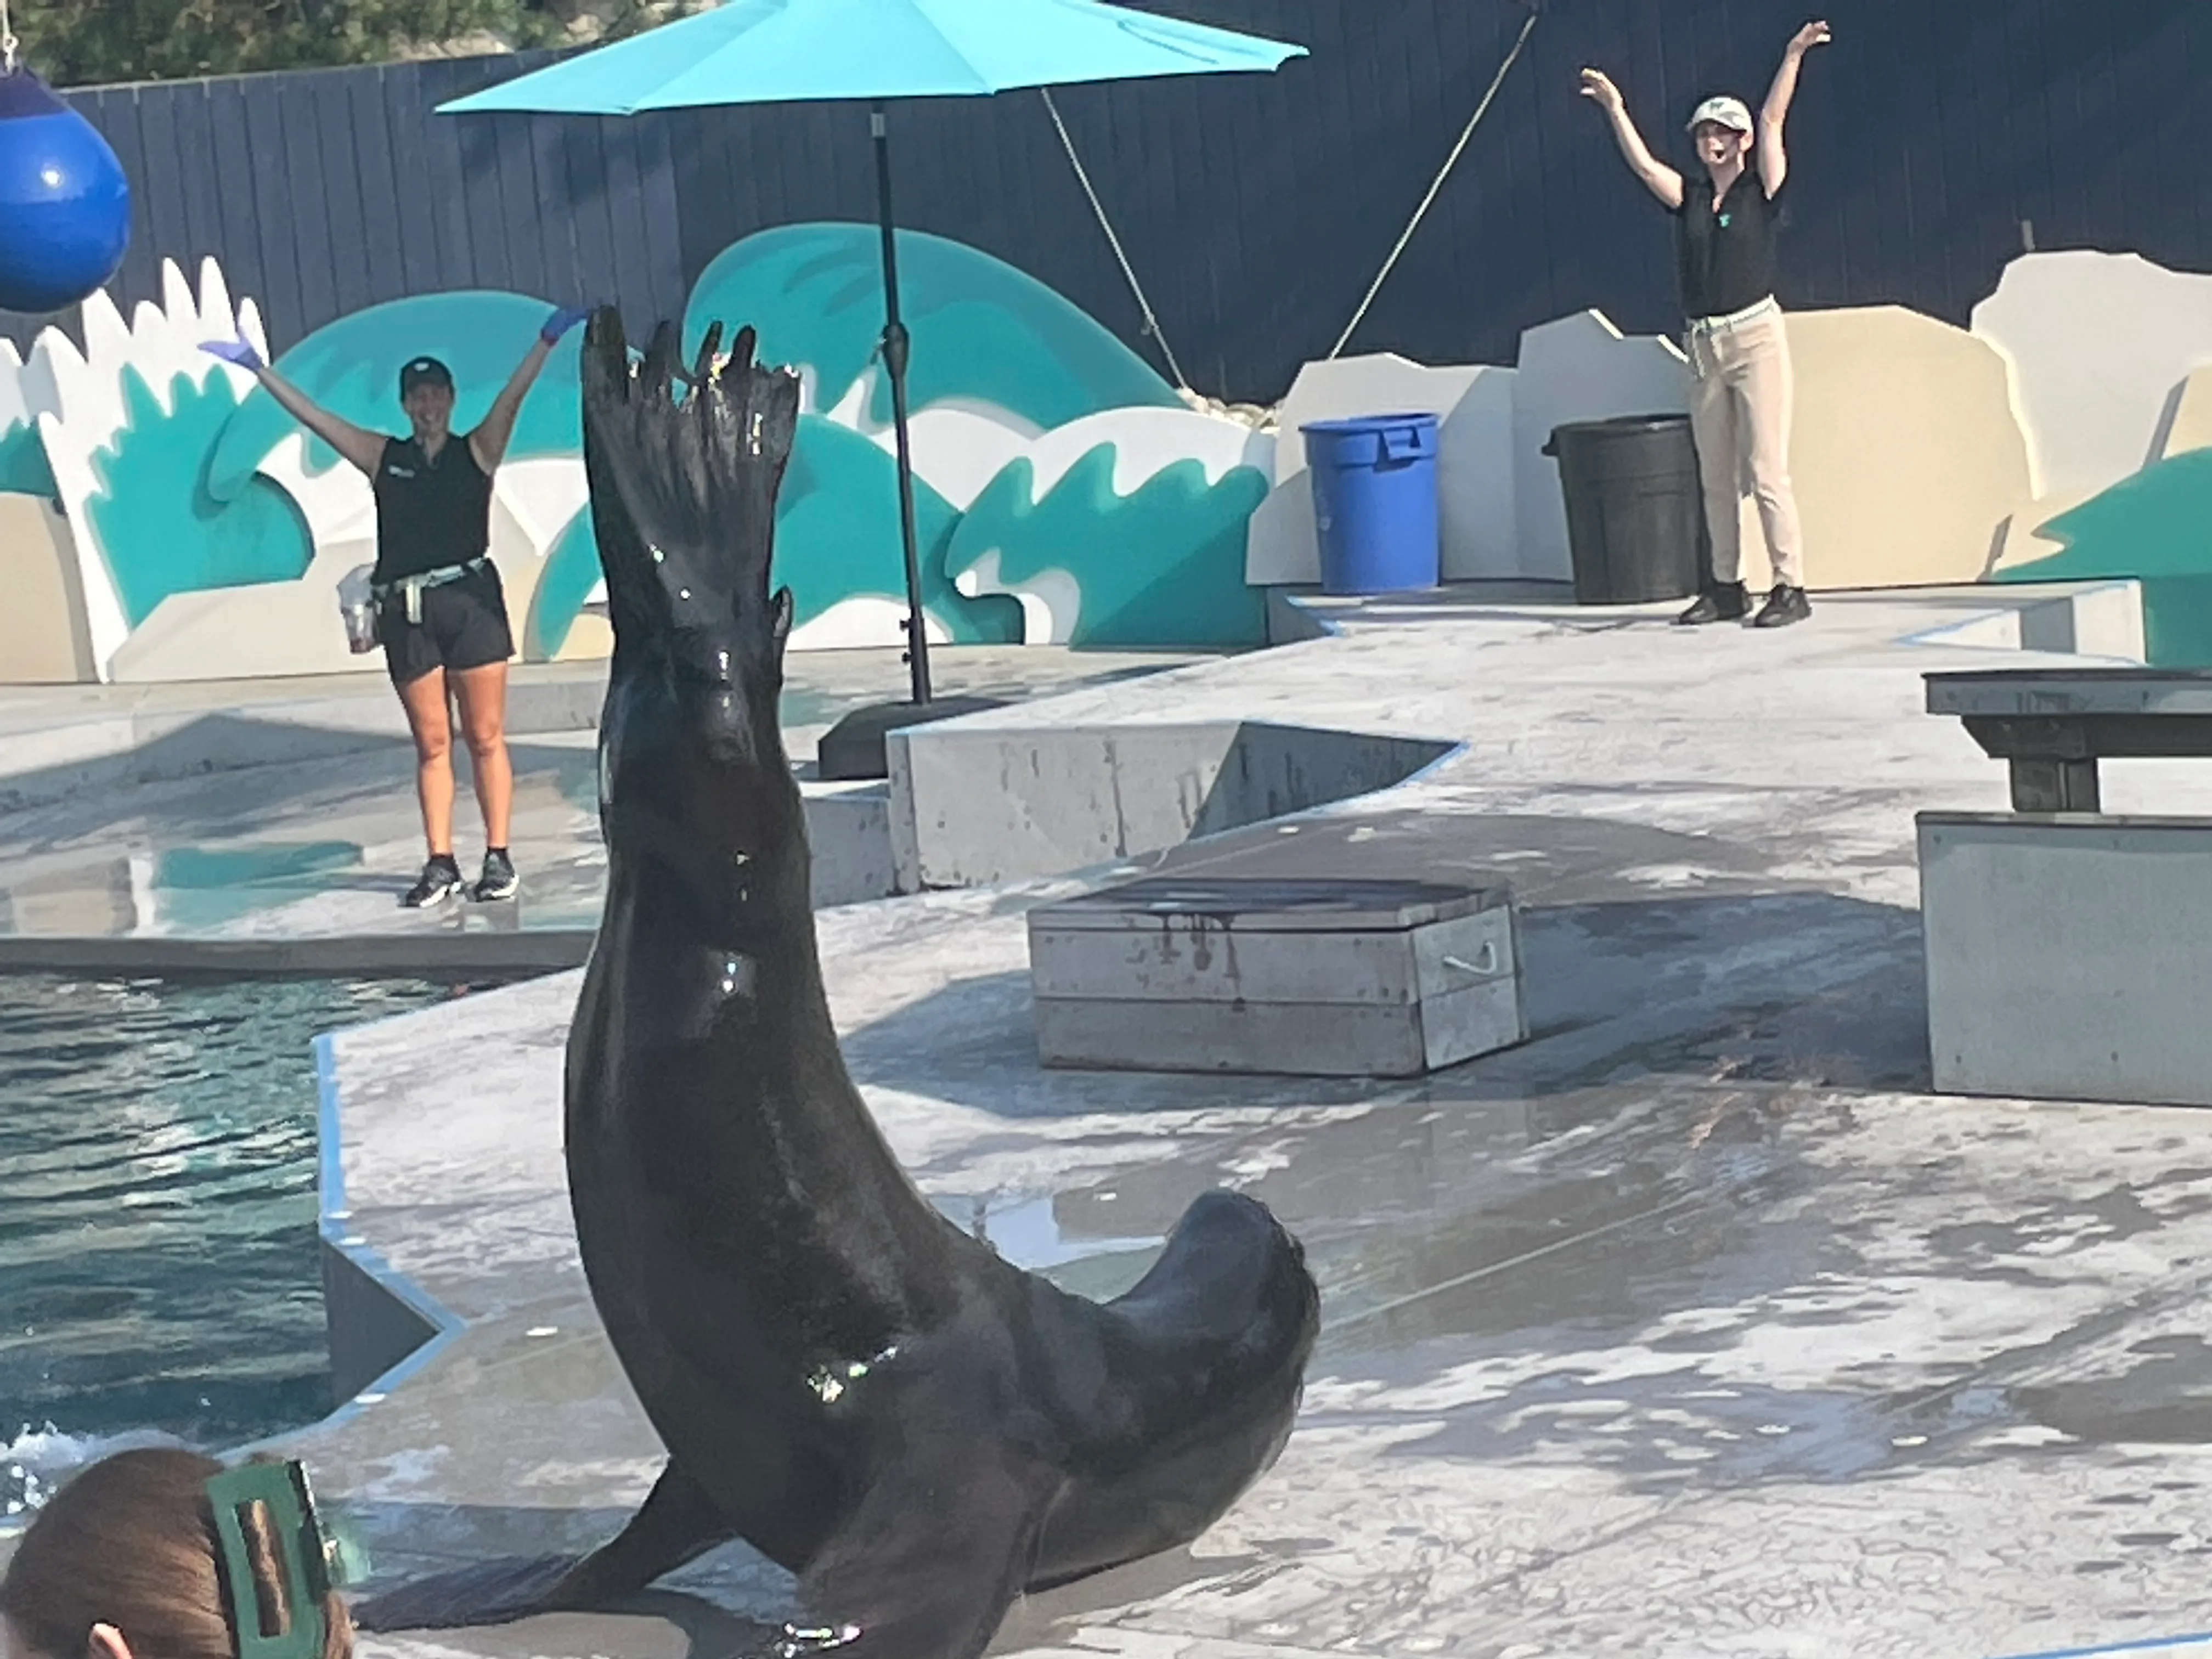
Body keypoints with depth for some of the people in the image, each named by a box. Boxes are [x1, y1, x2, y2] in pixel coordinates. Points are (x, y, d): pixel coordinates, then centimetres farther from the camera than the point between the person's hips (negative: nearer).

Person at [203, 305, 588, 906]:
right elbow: (310, 415, 14)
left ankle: (499, 857, 3)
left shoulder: (477, 451, 7)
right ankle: (441, 863, 7)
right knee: (432, 744, 5)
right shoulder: (384, 457, 13)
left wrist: (548, 340, -19)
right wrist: (257, 367, 12)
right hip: (406, 609, 3)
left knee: (485, 738, -1)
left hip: (471, 601, -3)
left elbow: (512, 398, -6)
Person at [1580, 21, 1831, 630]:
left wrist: (1793, 58, -17)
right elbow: (1643, 164, 3)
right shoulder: (1689, 198, 12)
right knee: (1715, 477, 9)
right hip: (1703, 344, 6)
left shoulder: (1760, 190, 1)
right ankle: (1726, 588, 15)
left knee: (1766, 469, -9)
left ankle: (1790, 587, -8)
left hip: (1756, 334, -5)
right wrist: (1616, 111, -3)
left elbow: (1772, 122, -9)